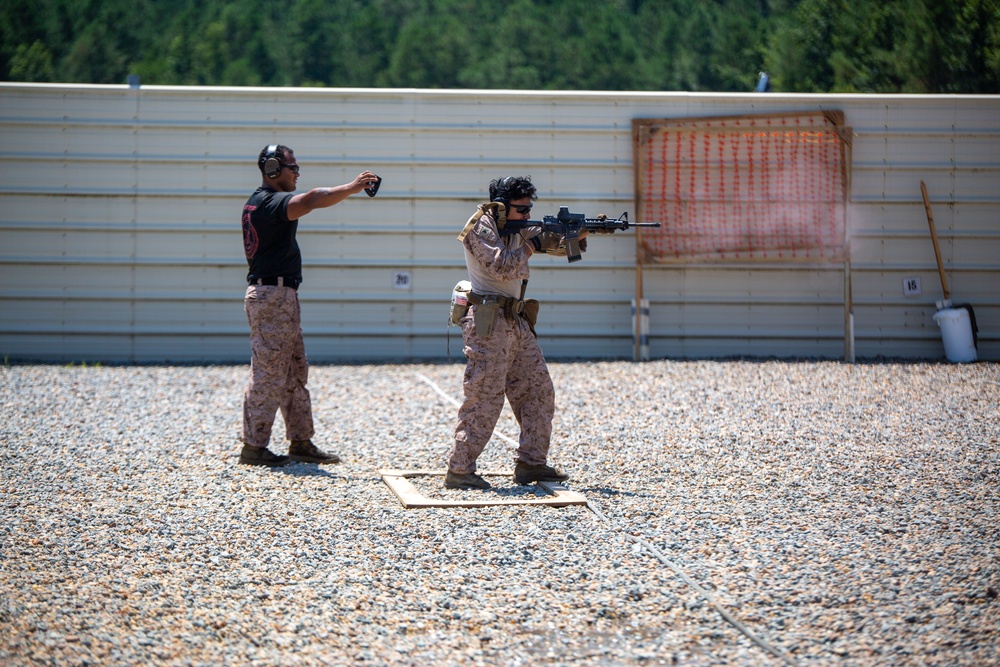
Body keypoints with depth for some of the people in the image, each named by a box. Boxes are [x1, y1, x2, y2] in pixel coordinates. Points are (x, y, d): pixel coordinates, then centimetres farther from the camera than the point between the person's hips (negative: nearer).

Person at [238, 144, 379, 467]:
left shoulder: (259, 202, 17)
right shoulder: (270, 202, -15)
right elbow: (312, 200, -31)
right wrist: (352, 187, -31)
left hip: (282, 297, 11)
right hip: (272, 296, -11)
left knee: (295, 373, 12)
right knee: (268, 375, -6)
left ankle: (301, 442, 16)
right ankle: (253, 447, -2)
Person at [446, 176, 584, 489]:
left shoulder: (519, 228, 14)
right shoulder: (480, 228, -10)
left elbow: (556, 243, 16)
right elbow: (501, 267, -21)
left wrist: (576, 235, -3)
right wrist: (532, 246, -12)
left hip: (517, 323, 9)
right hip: (488, 323, -9)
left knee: (539, 392, 9)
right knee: (484, 398, -11)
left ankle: (531, 463, 15)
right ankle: (459, 471, -8)